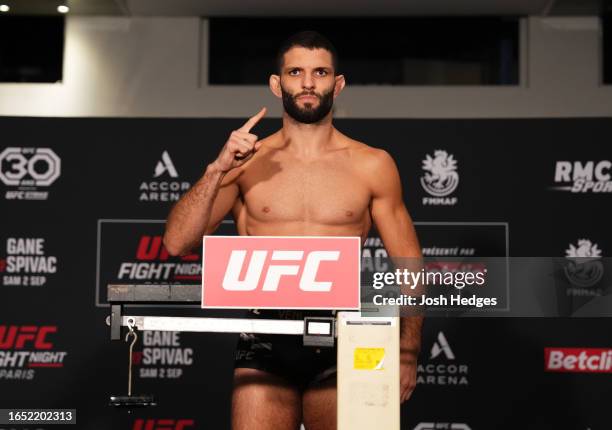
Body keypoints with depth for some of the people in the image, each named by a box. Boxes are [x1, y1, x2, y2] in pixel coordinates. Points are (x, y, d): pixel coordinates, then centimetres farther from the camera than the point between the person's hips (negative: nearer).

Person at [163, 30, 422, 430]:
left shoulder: (372, 166, 5)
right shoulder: (246, 162, 7)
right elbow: (178, 243, 0)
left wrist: (407, 353, 0)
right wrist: (218, 169, -10)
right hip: (265, 346, 1)